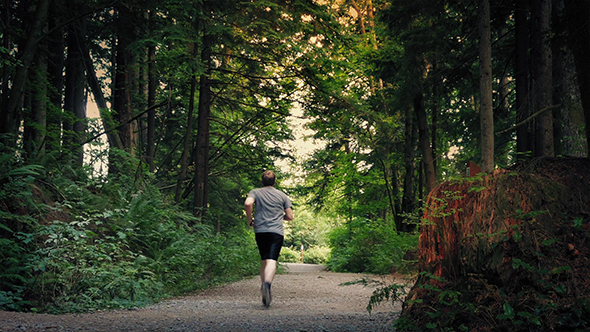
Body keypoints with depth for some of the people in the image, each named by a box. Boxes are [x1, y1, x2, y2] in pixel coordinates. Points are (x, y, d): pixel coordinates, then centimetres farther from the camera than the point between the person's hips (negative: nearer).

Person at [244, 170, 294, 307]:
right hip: (277, 231, -1)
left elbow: (248, 204, -12)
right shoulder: (282, 195, 13)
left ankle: (263, 287, 15)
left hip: (260, 230, 2)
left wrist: (250, 219, 2)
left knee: (264, 261, 16)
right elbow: (290, 216, 10)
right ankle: (267, 283, -41)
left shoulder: (255, 192, 9)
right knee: (272, 261, -15)